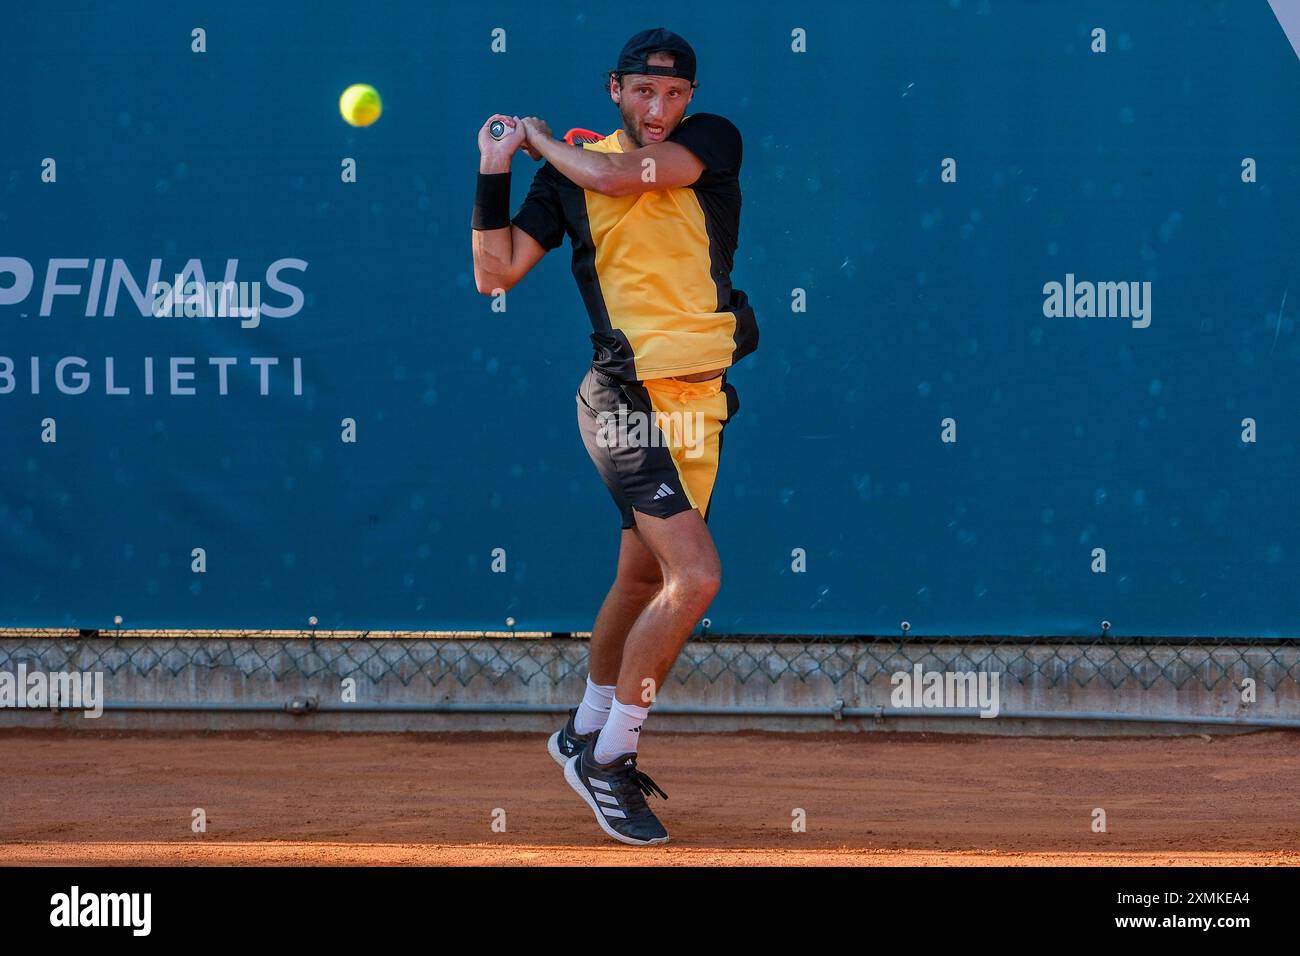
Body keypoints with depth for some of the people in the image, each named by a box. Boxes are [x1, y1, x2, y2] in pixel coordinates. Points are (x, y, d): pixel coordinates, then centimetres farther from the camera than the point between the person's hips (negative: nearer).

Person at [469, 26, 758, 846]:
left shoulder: (713, 142, 1)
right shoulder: (570, 171, 1)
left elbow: (617, 176, -15)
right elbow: (496, 273, 0)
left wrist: (543, 140, 0)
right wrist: (495, 171, -4)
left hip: (701, 404, 4)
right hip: (628, 401, -4)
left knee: (646, 581, 18)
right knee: (695, 577, -19)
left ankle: (588, 736, 39)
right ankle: (609, 761, -7)